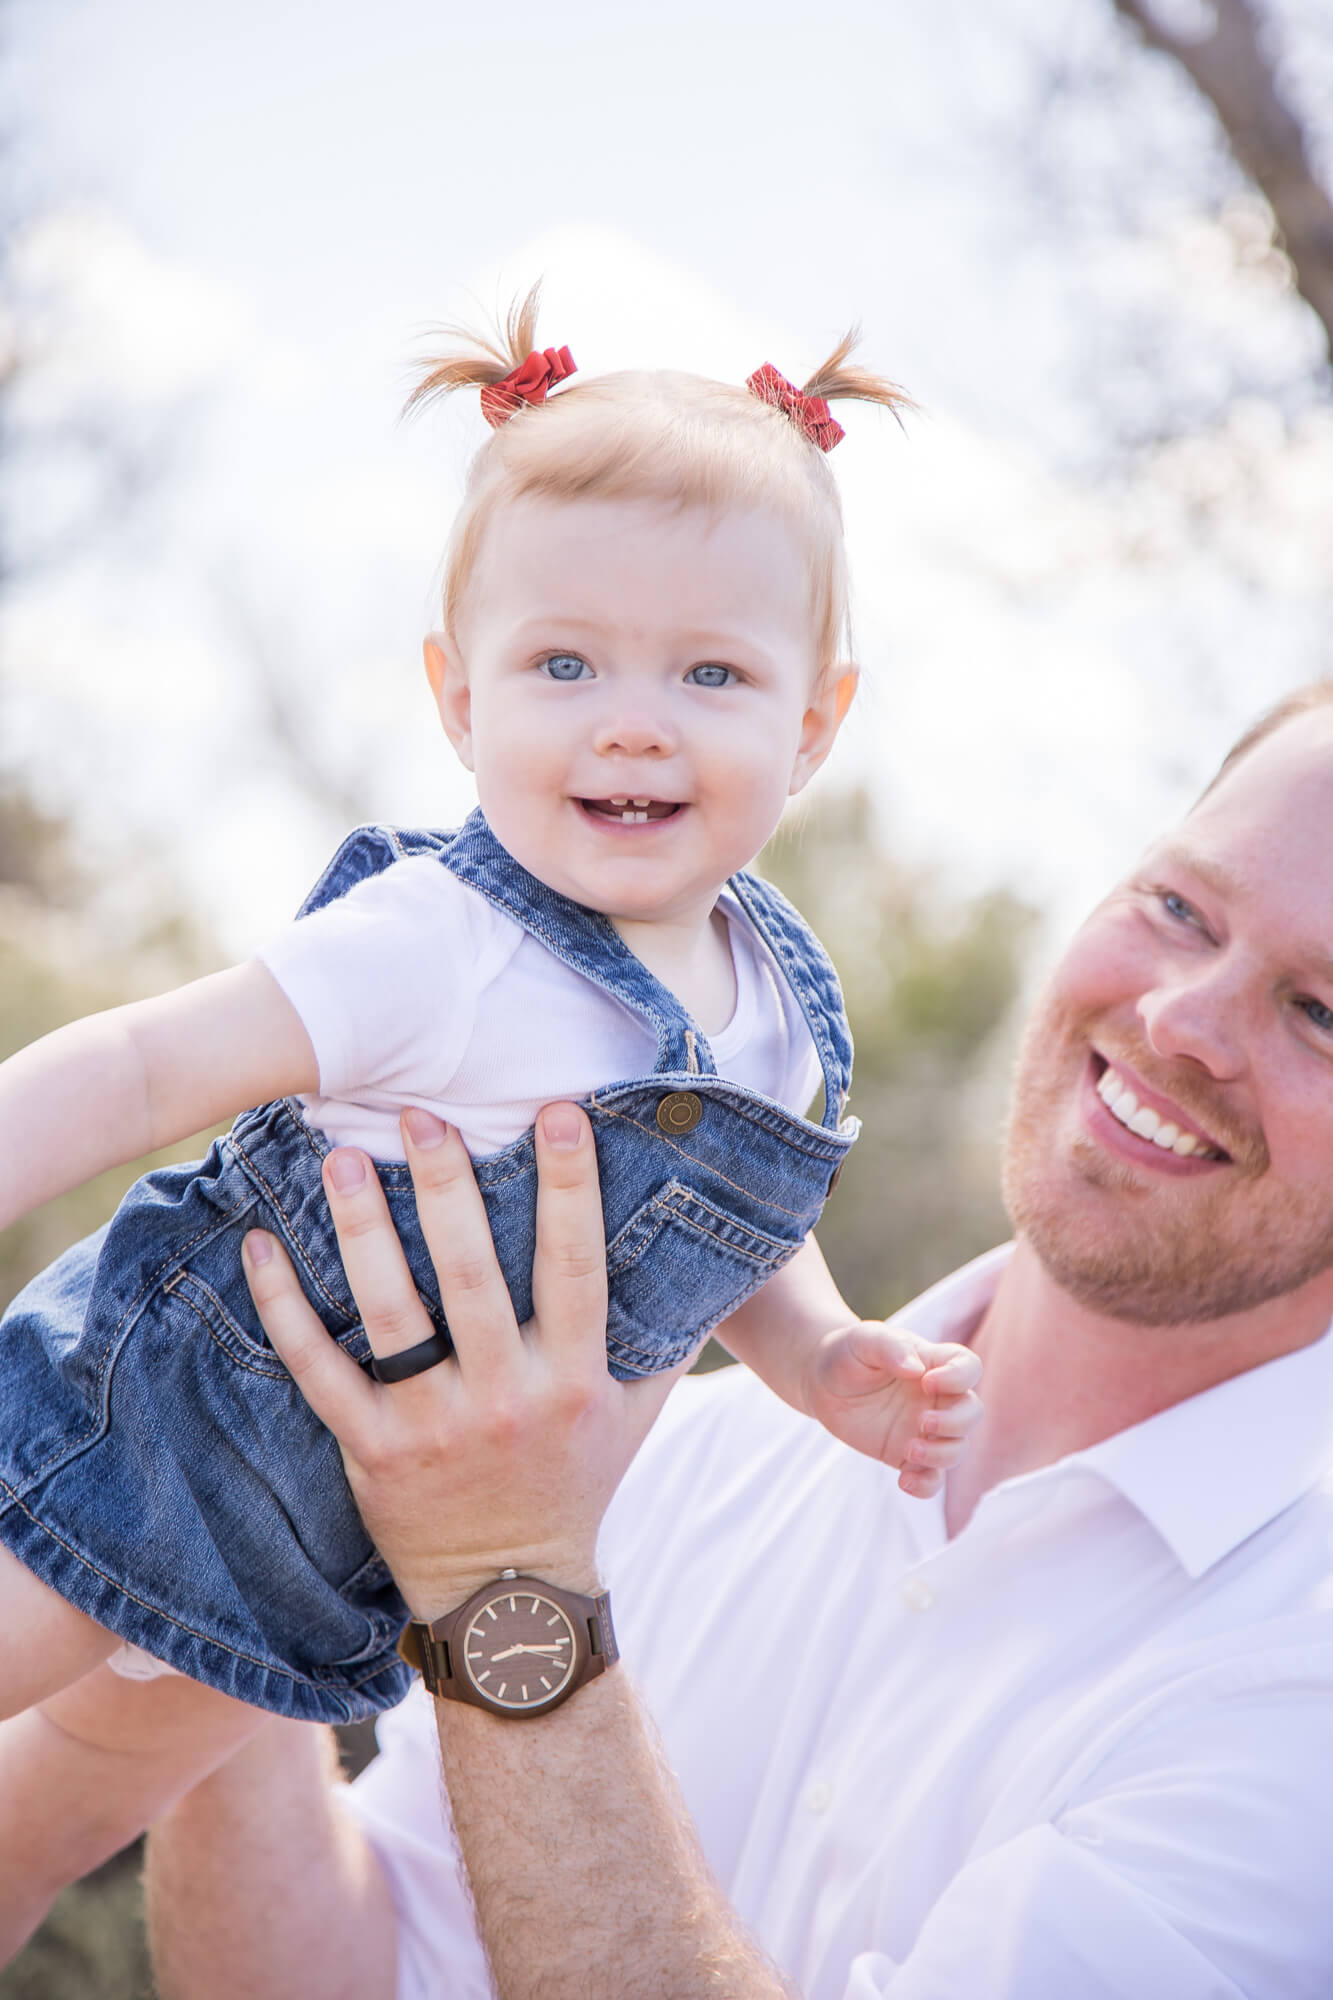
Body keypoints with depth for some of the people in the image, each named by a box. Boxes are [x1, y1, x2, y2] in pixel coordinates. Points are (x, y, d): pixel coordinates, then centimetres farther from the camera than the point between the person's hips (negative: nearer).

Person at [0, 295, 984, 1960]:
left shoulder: (779, 1008, -7)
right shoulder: (432, 949, -29)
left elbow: (715, 1228, 11)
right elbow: (142, 1071, -26)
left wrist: (827, 1363, -2)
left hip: (341, 1566, 6)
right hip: (151, 1438, -6)